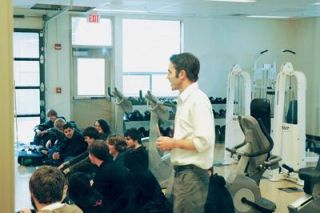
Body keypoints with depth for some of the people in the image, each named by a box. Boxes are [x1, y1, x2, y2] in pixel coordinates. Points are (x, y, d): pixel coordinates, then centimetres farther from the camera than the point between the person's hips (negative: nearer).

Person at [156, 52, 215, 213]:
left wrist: (173, 143, -15)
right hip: (183, 170, 9)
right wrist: (172, 143, 4)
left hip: (192, 173, -9)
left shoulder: (198, 100, -16)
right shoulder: (185, 99, 13)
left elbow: (203, 141, -24)